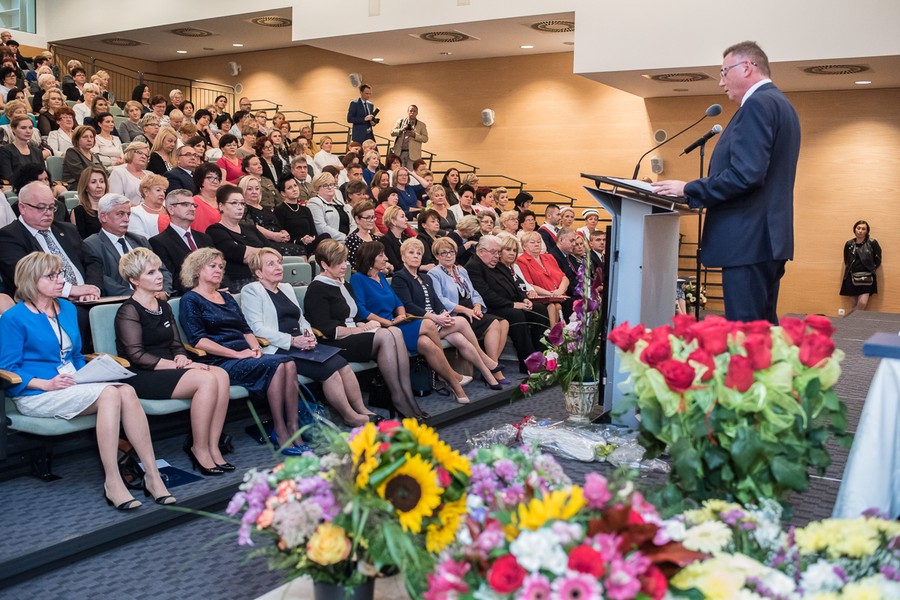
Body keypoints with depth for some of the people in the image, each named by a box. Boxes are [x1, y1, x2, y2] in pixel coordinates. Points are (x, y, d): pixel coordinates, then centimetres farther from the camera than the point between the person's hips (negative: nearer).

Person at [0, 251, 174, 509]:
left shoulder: (68, 309, 16)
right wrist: (47, 384, -19)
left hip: (73, 385, 6)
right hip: (35, 395, -6)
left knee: (127, 391, -26)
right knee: (109, 394, -32)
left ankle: (152, 475, -29)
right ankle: (112, 482, -32)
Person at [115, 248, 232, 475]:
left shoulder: (164, 307, 18)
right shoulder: (128, 311, -6)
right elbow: (137, 356, -14)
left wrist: (182, 358, -5)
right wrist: (177, 365, -17)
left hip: (167, 370, 7)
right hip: (141, 377, -7)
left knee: (221, 375, -21)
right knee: (206, 379, -29)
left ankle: (213, 446, -21)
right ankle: (199, 448, -19)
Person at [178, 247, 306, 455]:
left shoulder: (227, 298, 27)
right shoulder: (190, 300, 4)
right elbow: (198, 341, -8)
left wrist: (255, 348, -1)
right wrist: (238, 354, -15)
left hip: (246, 356, 7)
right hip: (219, 362, -6)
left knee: (289, 363, -24)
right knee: (276, 364, -29)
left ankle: (293, 429, -26)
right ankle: (280, 433, -25)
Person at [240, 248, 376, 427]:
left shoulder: (286, 288, 24)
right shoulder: (251, 291, 1)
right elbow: (257, 328, -11)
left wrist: (309, 335, -1)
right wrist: (292, 340, -18)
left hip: (301, 345, 7)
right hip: (278, 350, -7)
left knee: (341, 363, -18)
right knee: (329, 368, -24)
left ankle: (362, 410, -13)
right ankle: (351, 417, -12)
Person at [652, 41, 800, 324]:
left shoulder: (757, 104, -12)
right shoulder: (781, 104, 20)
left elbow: (746, 174, -22)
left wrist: (689, 190, -13)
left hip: (748, 240, -11)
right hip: (770, 236, 11)